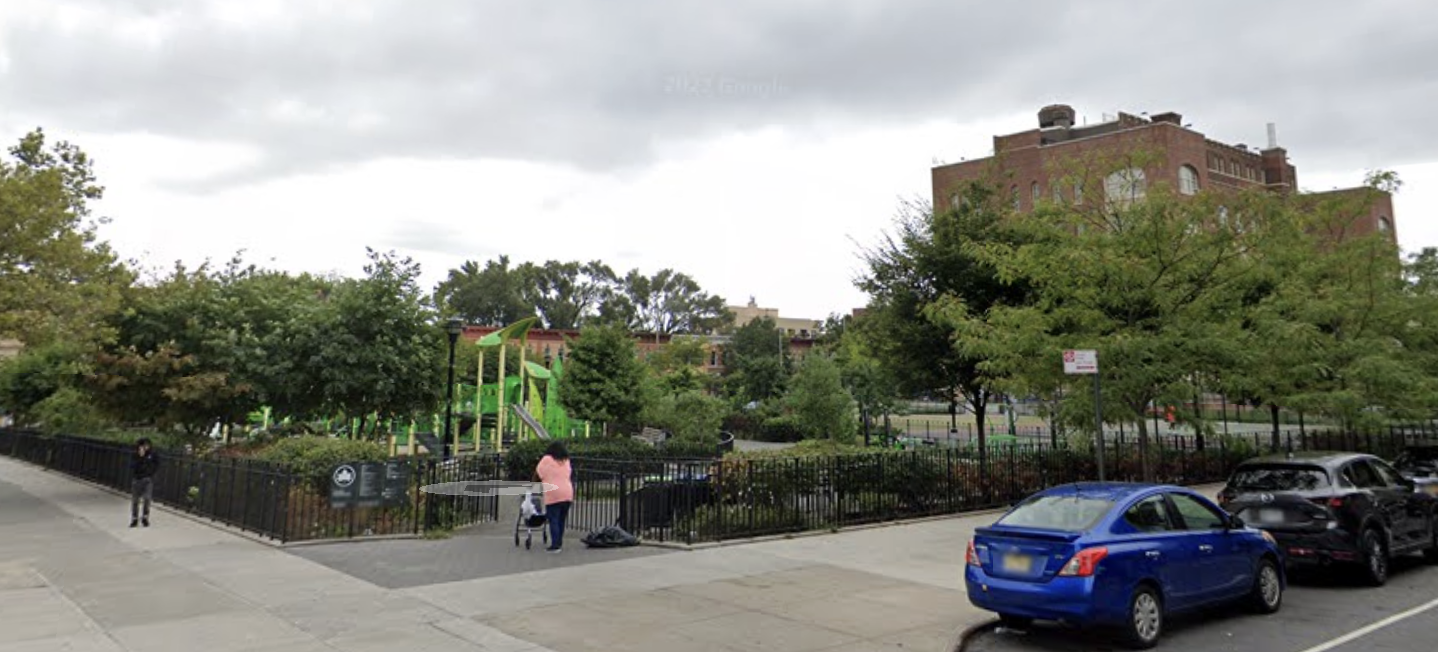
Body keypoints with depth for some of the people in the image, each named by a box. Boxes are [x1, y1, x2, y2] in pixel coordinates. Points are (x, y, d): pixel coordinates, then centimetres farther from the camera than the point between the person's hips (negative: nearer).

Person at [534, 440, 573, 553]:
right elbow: (569, 475, 13)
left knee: (553, 520, -2)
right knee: (561, 520, 14)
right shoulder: (566, 461, 13)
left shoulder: (547, 459, -1)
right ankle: (559, 543, 20)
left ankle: (555, 545, -5)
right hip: (567, 494, 5)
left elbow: (539, 473, 1)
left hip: (554, 494, -5)